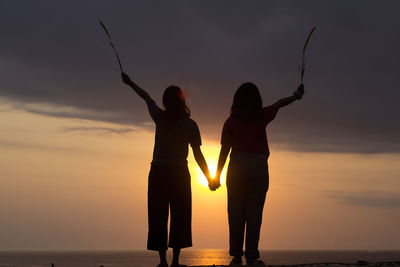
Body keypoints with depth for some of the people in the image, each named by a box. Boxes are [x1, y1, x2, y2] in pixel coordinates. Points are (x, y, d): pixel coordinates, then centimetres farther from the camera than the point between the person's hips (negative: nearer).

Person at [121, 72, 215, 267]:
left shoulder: (160, 117, 1)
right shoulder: (189, 125, -4)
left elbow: (146, 97, 18)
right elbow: (198, 155, -5)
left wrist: (130, 83, 33)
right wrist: (209, 178, 4)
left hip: (157, 173, 2)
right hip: (179, 173, -1)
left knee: (158, 217, 3)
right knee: (180, 216, 3)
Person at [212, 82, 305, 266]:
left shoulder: (231, 122, 1)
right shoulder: (262, 117, 2)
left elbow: (224, 150, 0)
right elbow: (279, 104, 20)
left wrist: (217, 176, 5)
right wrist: (295, 96, 34)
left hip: (237, 168, 1)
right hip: (258, 168, -1)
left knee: (236, 214, 4)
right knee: (254, 213, -1)